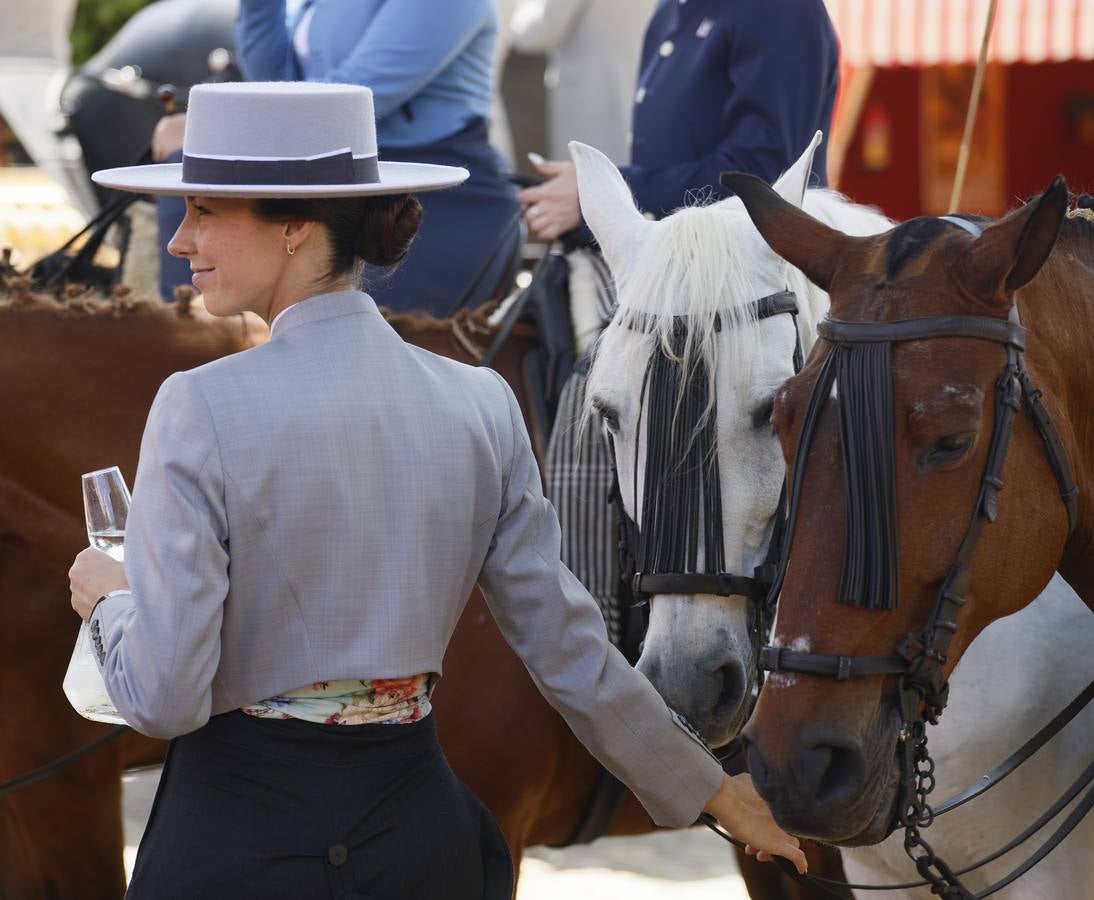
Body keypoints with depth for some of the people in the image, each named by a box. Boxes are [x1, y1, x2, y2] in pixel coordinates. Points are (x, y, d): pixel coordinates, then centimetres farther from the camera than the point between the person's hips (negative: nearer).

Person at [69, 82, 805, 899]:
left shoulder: (202, 410, -16)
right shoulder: (481, 404, -1)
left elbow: (163, 698, -17)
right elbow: (568, 651, 4)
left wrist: (108, 599, 4)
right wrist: (709, 788, 16)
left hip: (240, 834, -4)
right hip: (418, 826, 4)